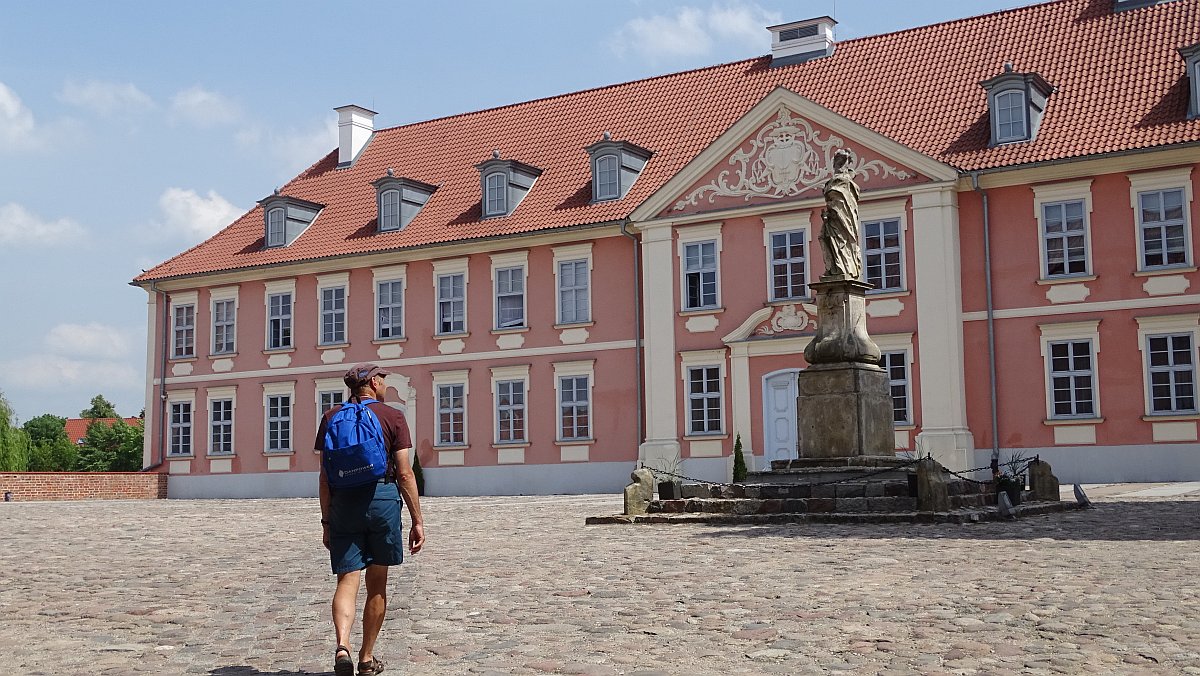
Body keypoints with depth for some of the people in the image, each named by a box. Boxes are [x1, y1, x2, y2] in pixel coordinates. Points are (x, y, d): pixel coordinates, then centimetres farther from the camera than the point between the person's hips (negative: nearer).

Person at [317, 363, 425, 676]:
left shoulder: (331, 418, 9)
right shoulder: (393, 417, 1)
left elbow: (325, 475, 6)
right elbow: (404, 473, -4)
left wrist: (326, 522, 11)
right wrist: (417, 520, 0)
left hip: (343, 501, 2)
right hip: (382, 497, -2)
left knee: (347, 580, 0)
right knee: (377, 584, 11)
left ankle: (342, 645, -25)